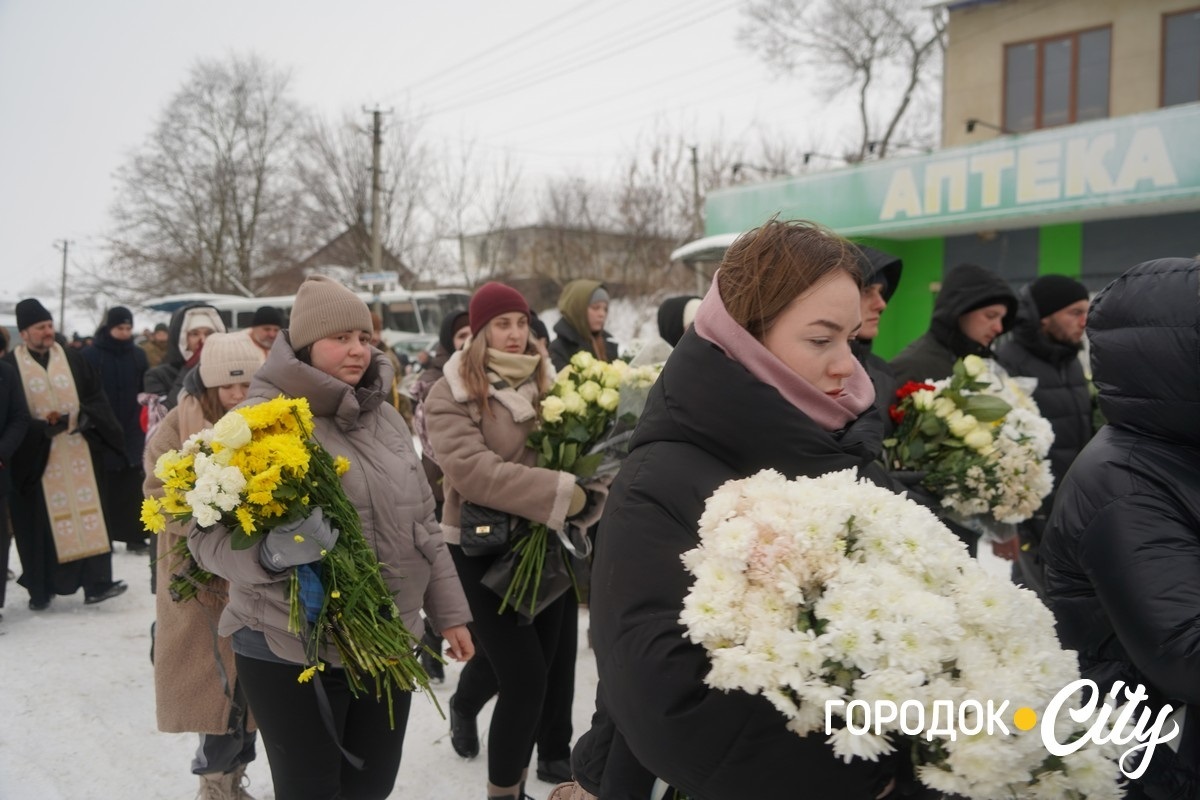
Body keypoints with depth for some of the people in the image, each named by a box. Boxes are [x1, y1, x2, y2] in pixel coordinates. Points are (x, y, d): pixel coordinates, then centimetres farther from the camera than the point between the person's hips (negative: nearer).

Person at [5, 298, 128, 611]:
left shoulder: (73, 359, 7)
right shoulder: (10, 365, -3)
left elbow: (96, 397, 10)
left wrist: (85, 418, -9)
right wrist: (43, 427, -17)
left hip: (78, 453, 2)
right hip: (35, 459, -2)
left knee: (87, 516, 0)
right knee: (40, 524, 3)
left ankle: (96, 583, 3)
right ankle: (40, 590, 14)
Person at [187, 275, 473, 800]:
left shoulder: (384, 416, 7)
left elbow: (421, 523, 13)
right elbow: (208, 535, -14)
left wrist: (448, 611, 14)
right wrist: (272, 551, -33)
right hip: (292, 652, -5)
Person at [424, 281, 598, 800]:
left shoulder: (544, 380, 6)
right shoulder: (451, 393, -10)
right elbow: (471, 469, -24)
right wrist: (560, 493, -27)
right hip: (484, 548, -5)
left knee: (539, 666, 17)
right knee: (526, 678, -9)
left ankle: (464, 704, 49)